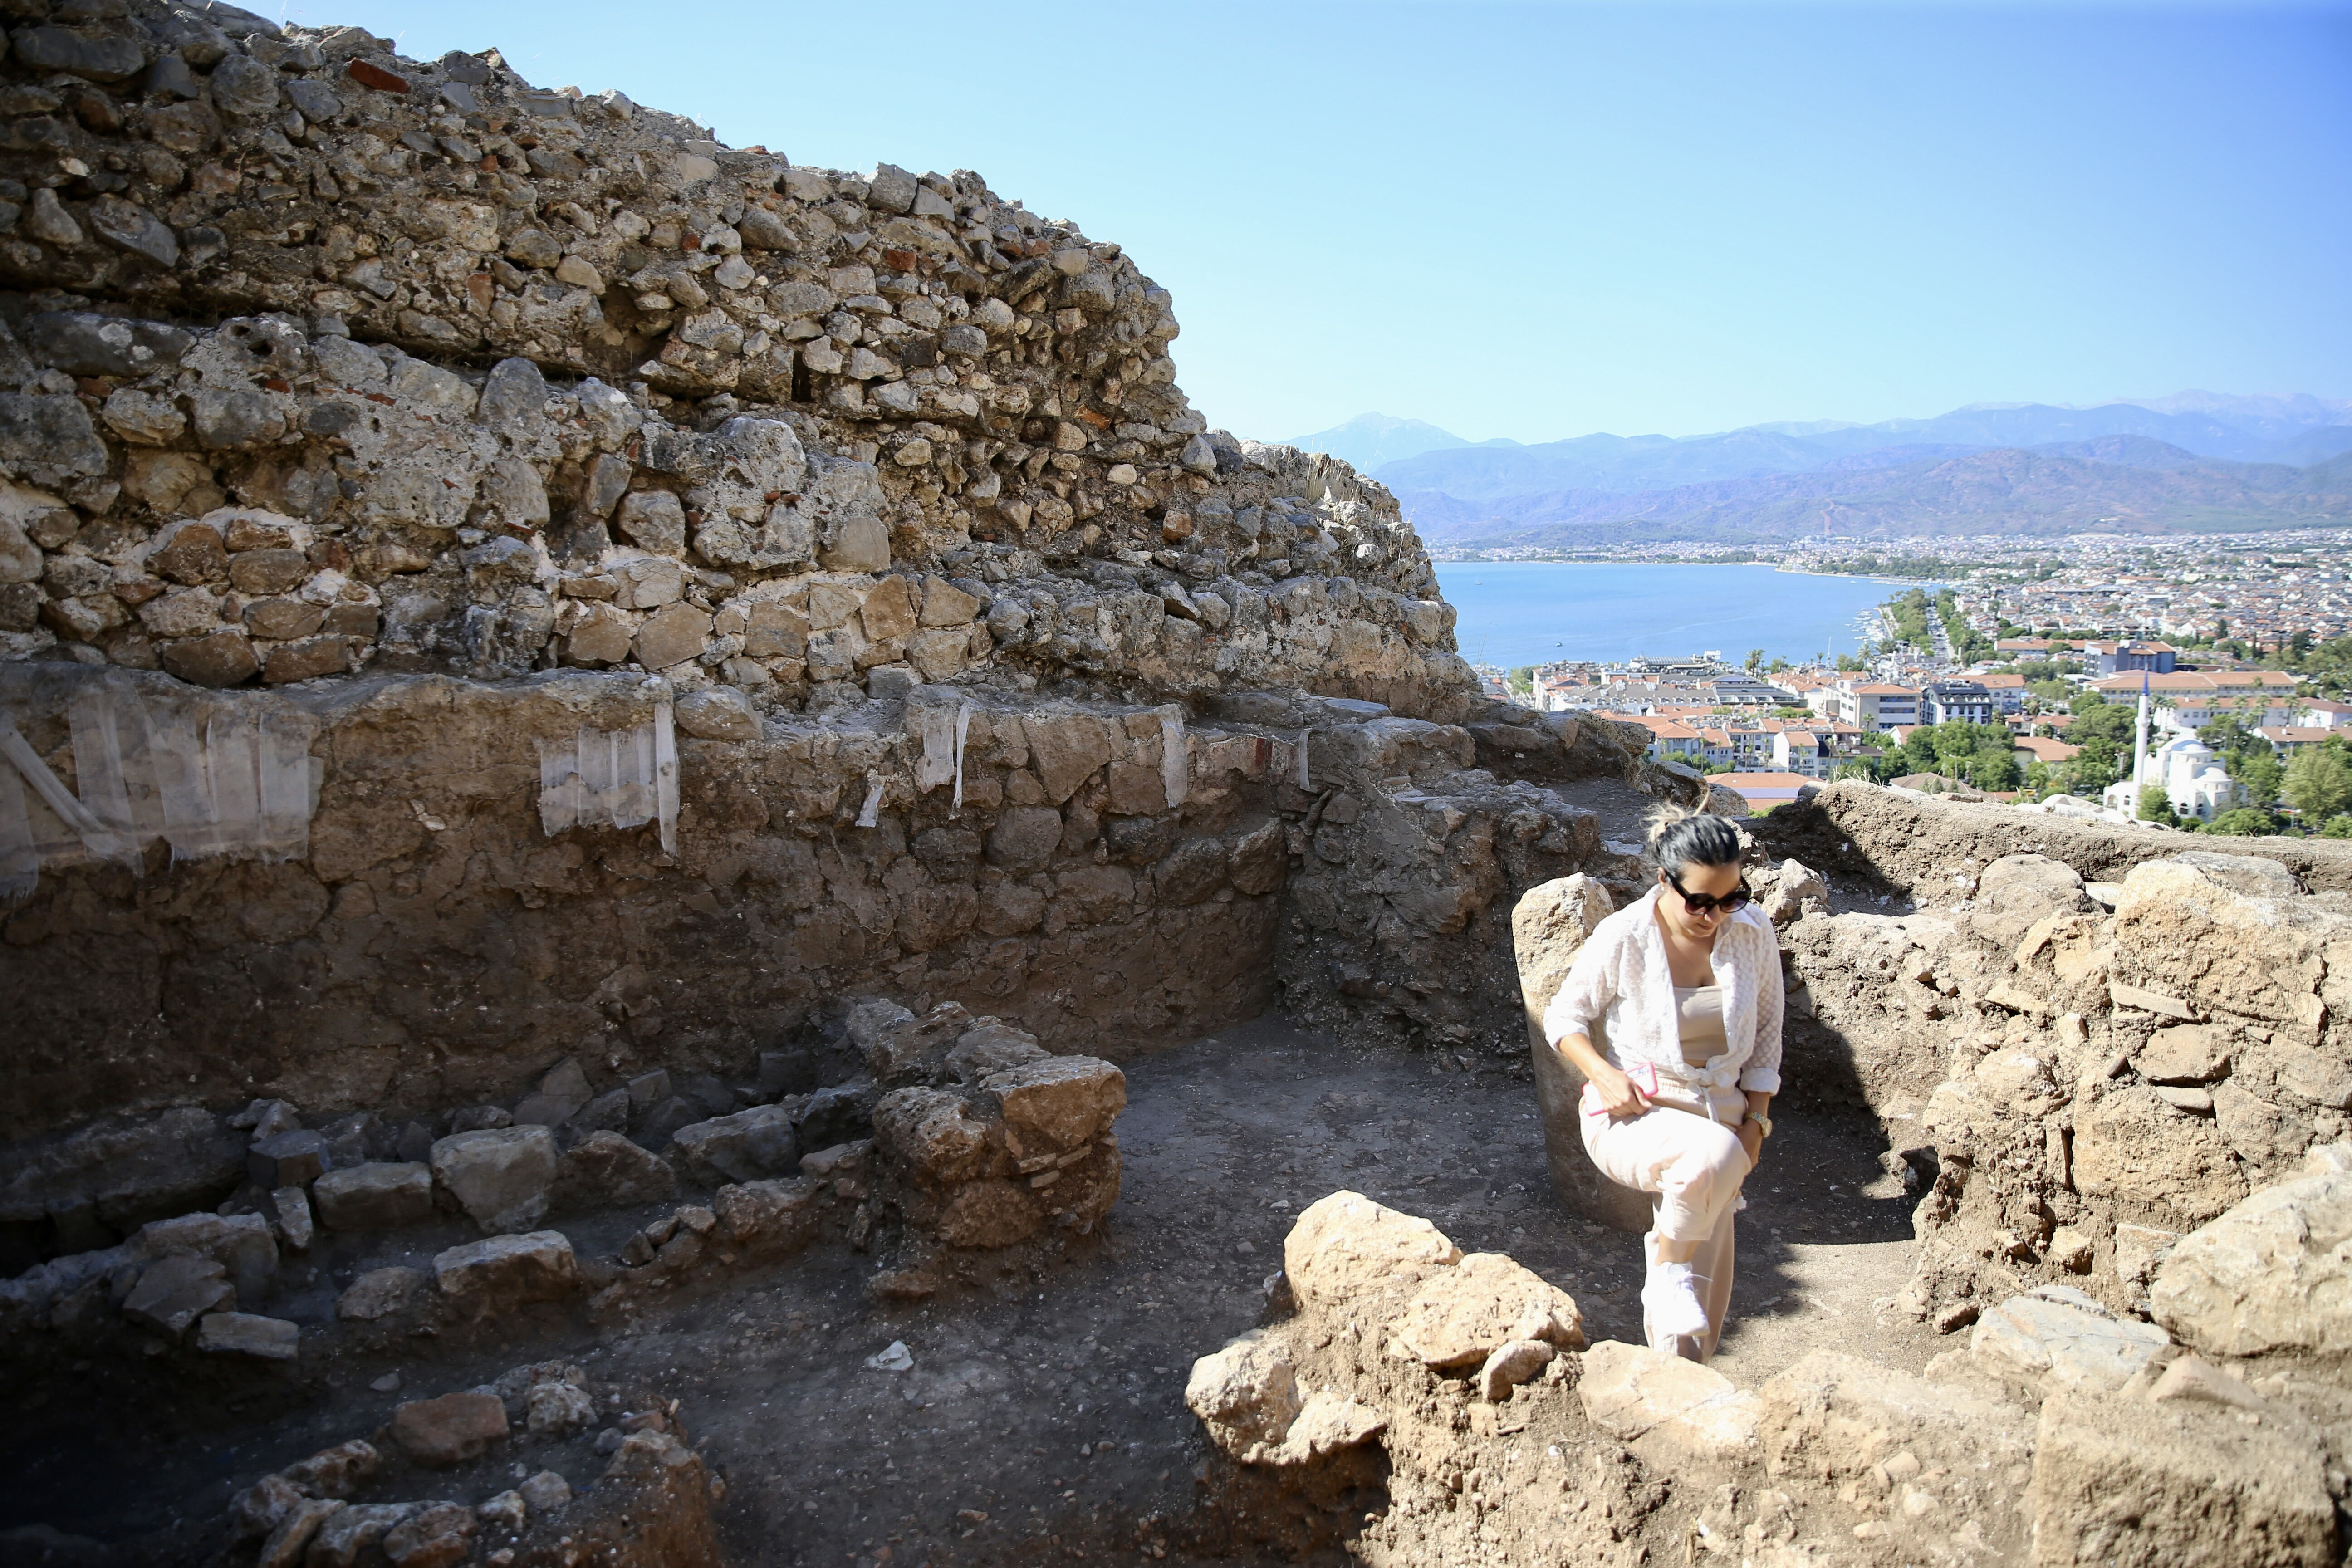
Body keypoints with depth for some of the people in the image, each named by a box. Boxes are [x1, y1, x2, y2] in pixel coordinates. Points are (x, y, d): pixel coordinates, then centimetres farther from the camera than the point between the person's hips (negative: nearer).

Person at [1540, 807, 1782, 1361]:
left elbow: (1767, 1035, 8)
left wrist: (1755, 1120, 1)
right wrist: (1603, 1074, -19)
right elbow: (1564, 1017, -2)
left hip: (1716, 1113, 4)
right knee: (1714, 1155, -37)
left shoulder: (1754, 933, -5)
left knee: (1703, 1292, 5)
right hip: (1631, 1115, -4)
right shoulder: (1622, 938, -15)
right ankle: (1667, 1276, -14)